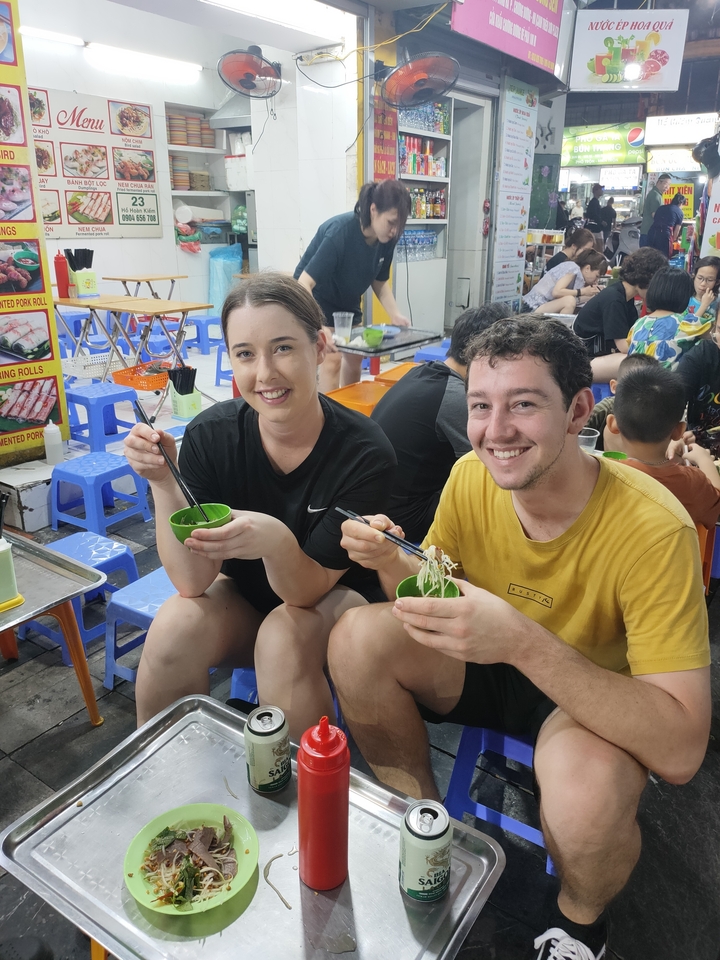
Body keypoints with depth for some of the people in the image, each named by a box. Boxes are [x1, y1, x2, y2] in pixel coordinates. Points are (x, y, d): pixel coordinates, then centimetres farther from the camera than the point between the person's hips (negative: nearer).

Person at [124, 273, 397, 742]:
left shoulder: (364, 451, -27)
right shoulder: (211, 434, -18)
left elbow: (309, 590, -23)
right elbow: (192, 582, -19)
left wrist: (276, 541, -45)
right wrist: (164, 484, -33)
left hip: (336, 596, -2)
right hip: (244, 596, 3)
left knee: (283, 639, -31)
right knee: (174, 628, -24)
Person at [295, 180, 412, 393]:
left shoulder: (387, 239, -16)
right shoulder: (339, 232, -34)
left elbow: (380, 281, 1)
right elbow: (304, 283, -39)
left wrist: (395, 314, -15)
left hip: (347, 301, 7)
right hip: (316, 298, -7)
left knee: (354, 358, 11)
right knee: (332, 359, -15)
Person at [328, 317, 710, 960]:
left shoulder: (652, 528, -29)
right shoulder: (471, 477, -16)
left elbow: (681, 751, -32)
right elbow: (430, 589, -1)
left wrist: (523, 641, -44)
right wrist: (389, 561, -25)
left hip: (599, 700, -3)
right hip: (492, 670, 4)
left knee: (585, 796, -36)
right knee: (359, 636, -19)